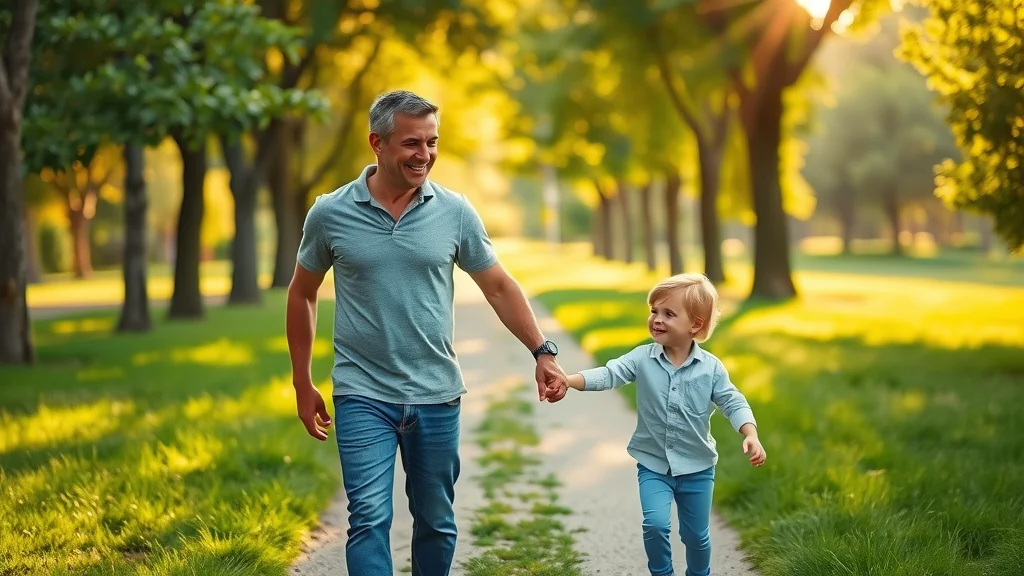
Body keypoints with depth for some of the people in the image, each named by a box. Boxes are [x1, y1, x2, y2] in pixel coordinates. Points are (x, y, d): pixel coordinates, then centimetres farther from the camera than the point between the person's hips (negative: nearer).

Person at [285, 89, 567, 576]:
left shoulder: (455, 211, -2)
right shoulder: (330, 214, -4)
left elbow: (498, 286, 7)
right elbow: (302, 295, 7)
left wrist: (542, 352, -1)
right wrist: (302, 384, 8)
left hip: (437, 396, 2)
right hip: (363, 395, -2)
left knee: (437, 523, 12)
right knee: (370, 519, -10)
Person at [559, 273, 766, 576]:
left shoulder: (711, 367, -10)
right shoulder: (642, 358, -10)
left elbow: (733, 403, -7)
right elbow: (609, 374, -18)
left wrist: (751, 436, -24)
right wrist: (566, 380, -33)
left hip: (697, 467, 0)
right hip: (653, 464, 0)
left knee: (696, 534, 13)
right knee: (655, 524, -18)